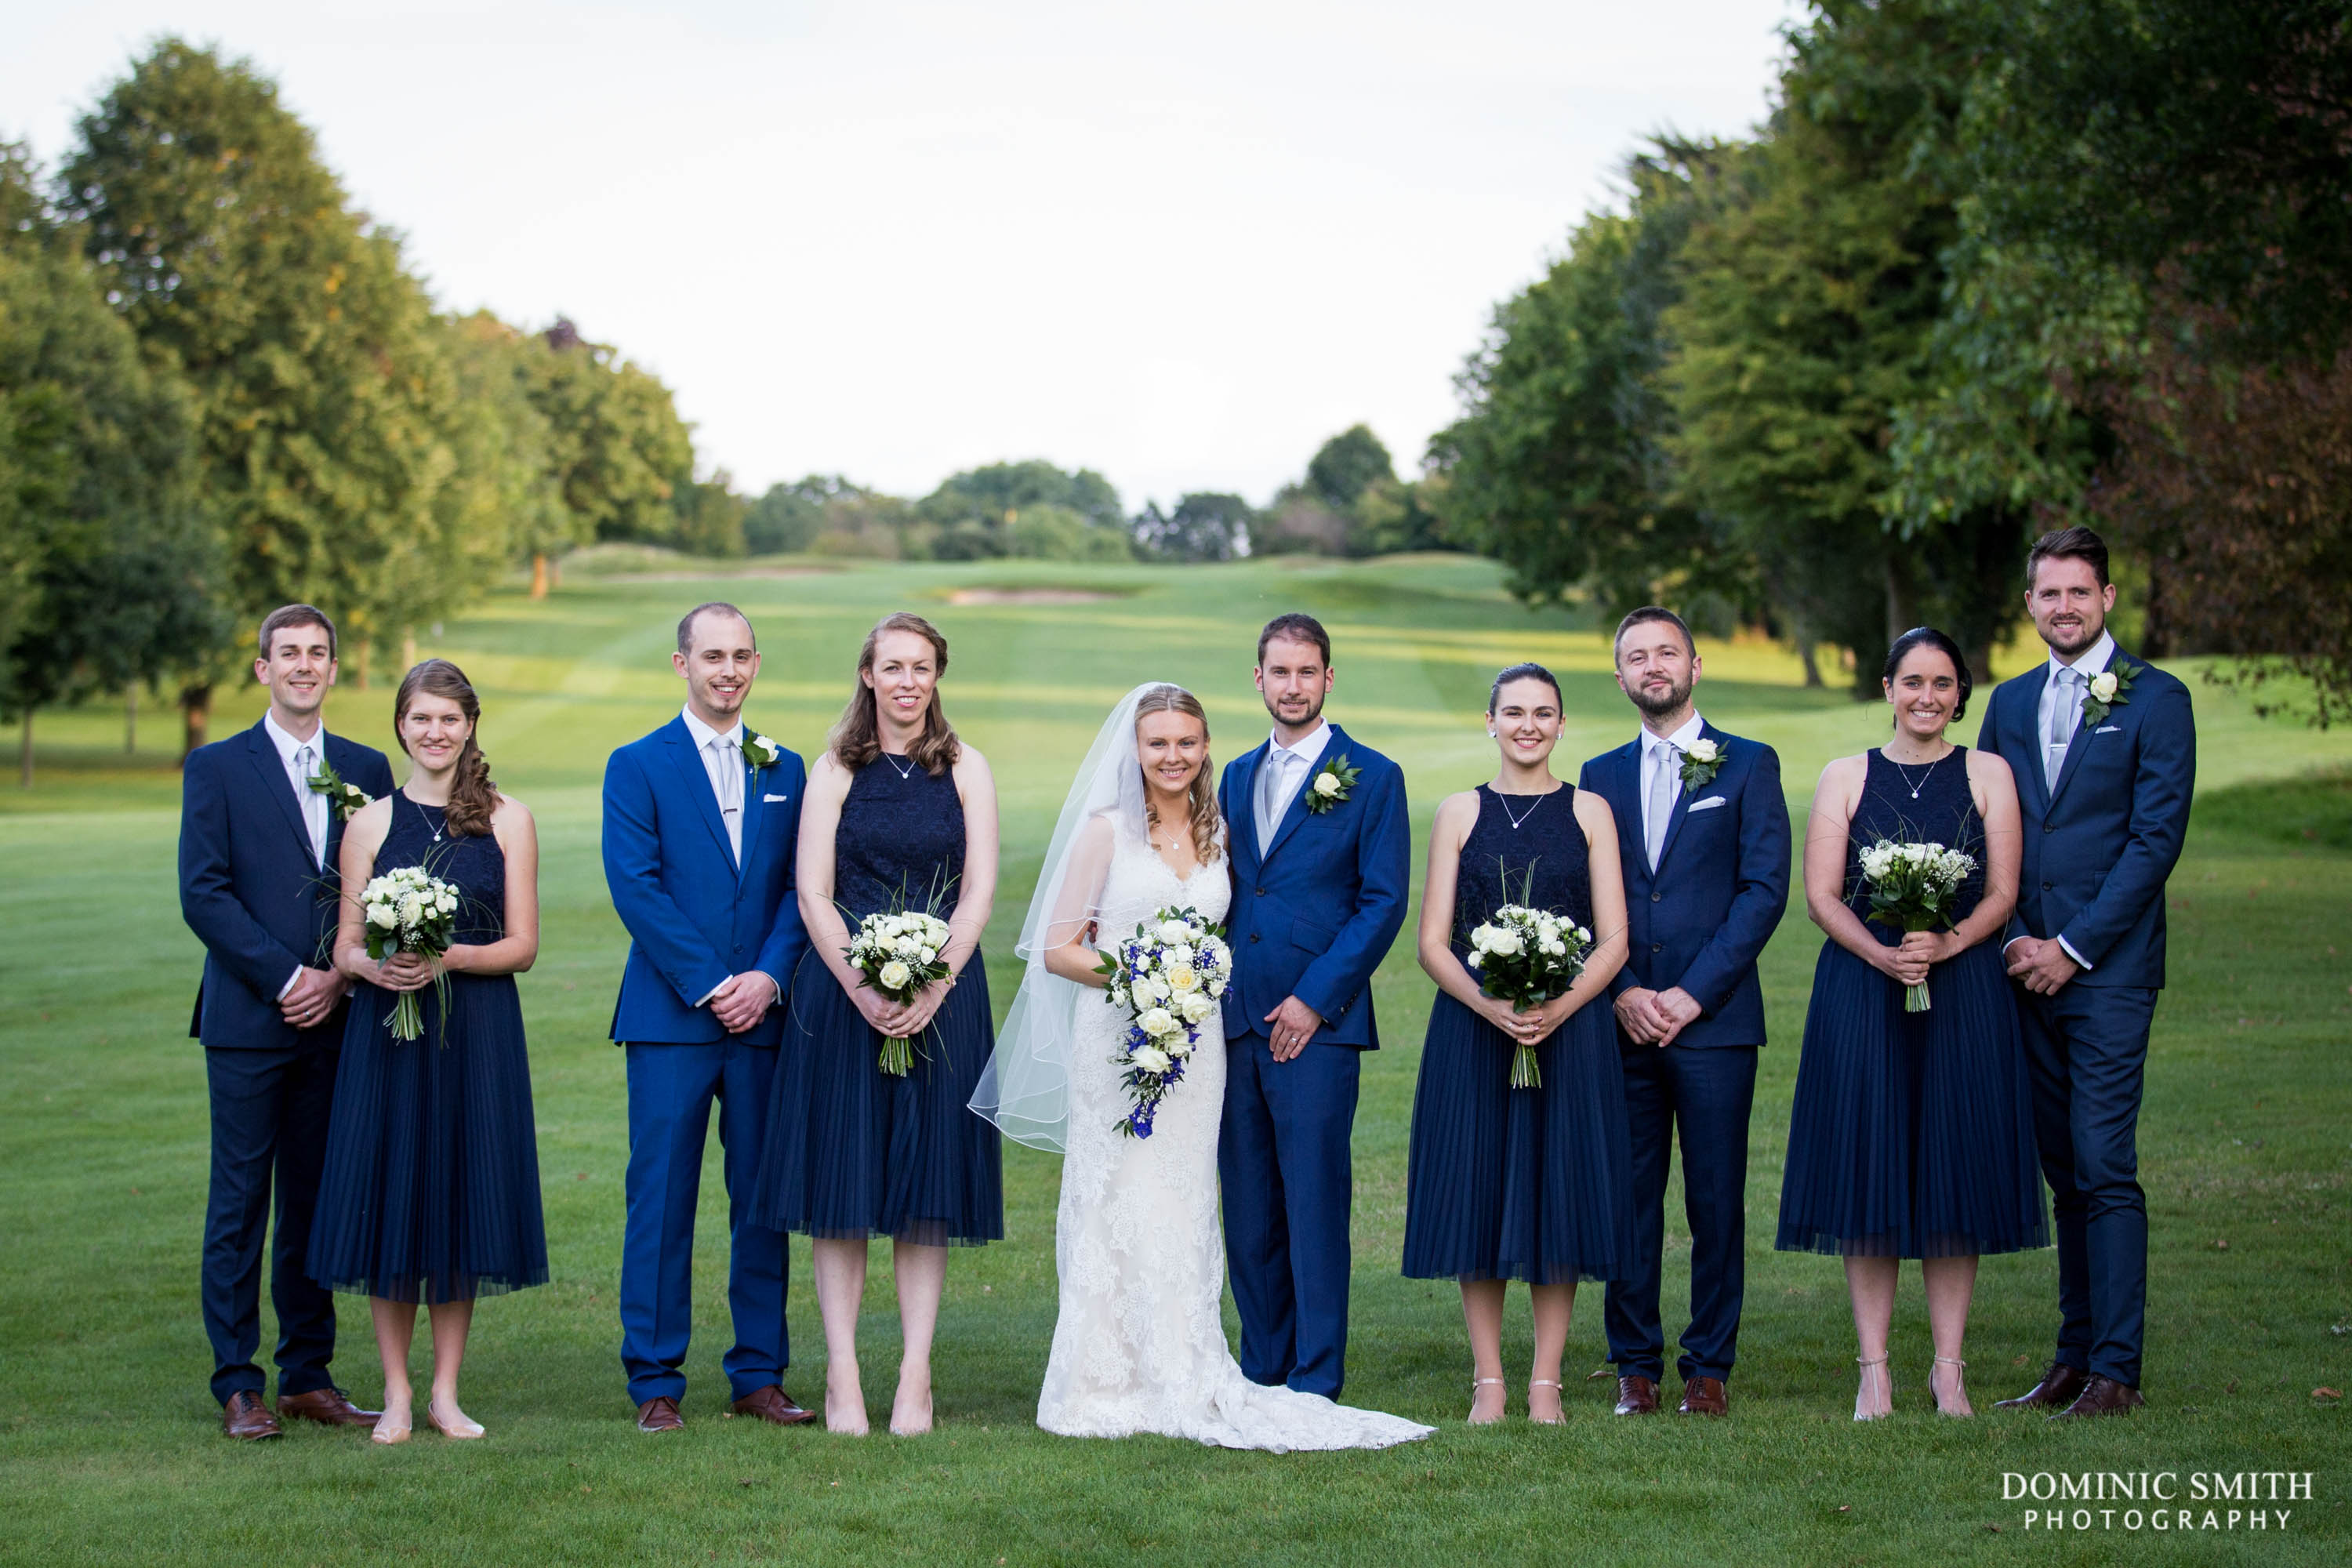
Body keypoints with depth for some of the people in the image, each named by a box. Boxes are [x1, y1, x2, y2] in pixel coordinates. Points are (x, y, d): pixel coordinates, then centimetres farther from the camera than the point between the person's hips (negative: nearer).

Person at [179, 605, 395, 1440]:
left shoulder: (366, 769, 12)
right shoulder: (217, 767, 1)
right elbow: (203, 894, -6)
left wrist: (339, 977, -6)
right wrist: (285, 979, -11)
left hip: (334, 1017, 3)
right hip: (248, 1019, -3)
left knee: (316, 1203, 7)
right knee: (240, 1203, -1)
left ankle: (309, 1376, 14)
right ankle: (238, 1387, 4)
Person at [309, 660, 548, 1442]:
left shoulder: (508, 819, 4)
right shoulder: (371, 822, 6)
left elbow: (522, 944, 1)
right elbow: (346, 944, 6)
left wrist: (451, 958, -16)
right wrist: (373, 965, -17)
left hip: (479, 1032, 0)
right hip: (387, 1032, 0)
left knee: (462, 1198, 2)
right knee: (389, 1197, -1)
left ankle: (446, 1390, 11)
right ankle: (396, 1392, 8)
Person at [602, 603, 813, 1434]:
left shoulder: (785, 770, 13)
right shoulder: (638, 766, 2)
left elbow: (801, 887, 8)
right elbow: (635, 887, -7)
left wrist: (769, 976, -9)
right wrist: (710, 985, -13)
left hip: (764, 1015, 3)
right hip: (670, 1017, -3)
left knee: (762, 1199, 5)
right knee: (662, 1201, -2)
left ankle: (759, 1375, 13)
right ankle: (655, 1382, 4)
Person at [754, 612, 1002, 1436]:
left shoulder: (966, 770, 5)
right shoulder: (835, 772, 4)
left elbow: (979, 890, 0)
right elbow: (813, 894, -1)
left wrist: (933, 987, -13)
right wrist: (864, 988, -14)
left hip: (943, 995, 0)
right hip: (843, 990, 0)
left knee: (927, 1183, 1)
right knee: (842, 1179, -1)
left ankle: (916, 1377, 5)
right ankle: (842, 1376, 3)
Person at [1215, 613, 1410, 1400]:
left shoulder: (1373, 777, 0)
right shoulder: (1237, 776, 17)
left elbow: (1383, 902, -6)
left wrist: (1315, 998, -12)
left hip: (1316, 1021, -5)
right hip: (1236, 1022, 5)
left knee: (1314, 1202, -6)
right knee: (1247, 1208, 8)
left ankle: (1316, 1383, -1)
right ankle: (1262, 1372, 16)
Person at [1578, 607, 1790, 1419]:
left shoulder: (1749, 765, 5)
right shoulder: (1601, 776, 14)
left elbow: (1764, 889, -3)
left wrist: (1693, 992, -10)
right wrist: (1622, 992, -6)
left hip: (1713, 1018, -2)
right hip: (1622, 1019, 2)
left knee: (1716, 1200, -1)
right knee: (1629, 1197, 2)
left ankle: (1709, 1367, 7)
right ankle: (1635, 1366, 10)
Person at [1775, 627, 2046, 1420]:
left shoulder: (1988, 774, 8)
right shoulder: (1845, 778, 7)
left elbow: (2003, 892, 2)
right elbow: (1821, 895, 1)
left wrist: (1948, 943, -17)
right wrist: (1881, 953, -16)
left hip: (1964, 989, 0)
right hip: (1861, 989, 0)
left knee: (1955, 1173, 1)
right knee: (1868, 1171, -2)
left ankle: (1949, 1367, 8)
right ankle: (1874, 1368, 4)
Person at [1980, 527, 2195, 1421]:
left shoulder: (2156, 700, -2)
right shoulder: (2010, 703, 15)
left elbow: (2156, 837, -8)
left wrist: (2074, 947, -11)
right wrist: (2012, 938, -2)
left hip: (2108, 968, -5)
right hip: (2026, 968, 5)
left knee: (2104, 1168, -9)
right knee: (2063, 1169, 9)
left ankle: (2115, 1370, -5)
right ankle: (2074, 1355, 15)